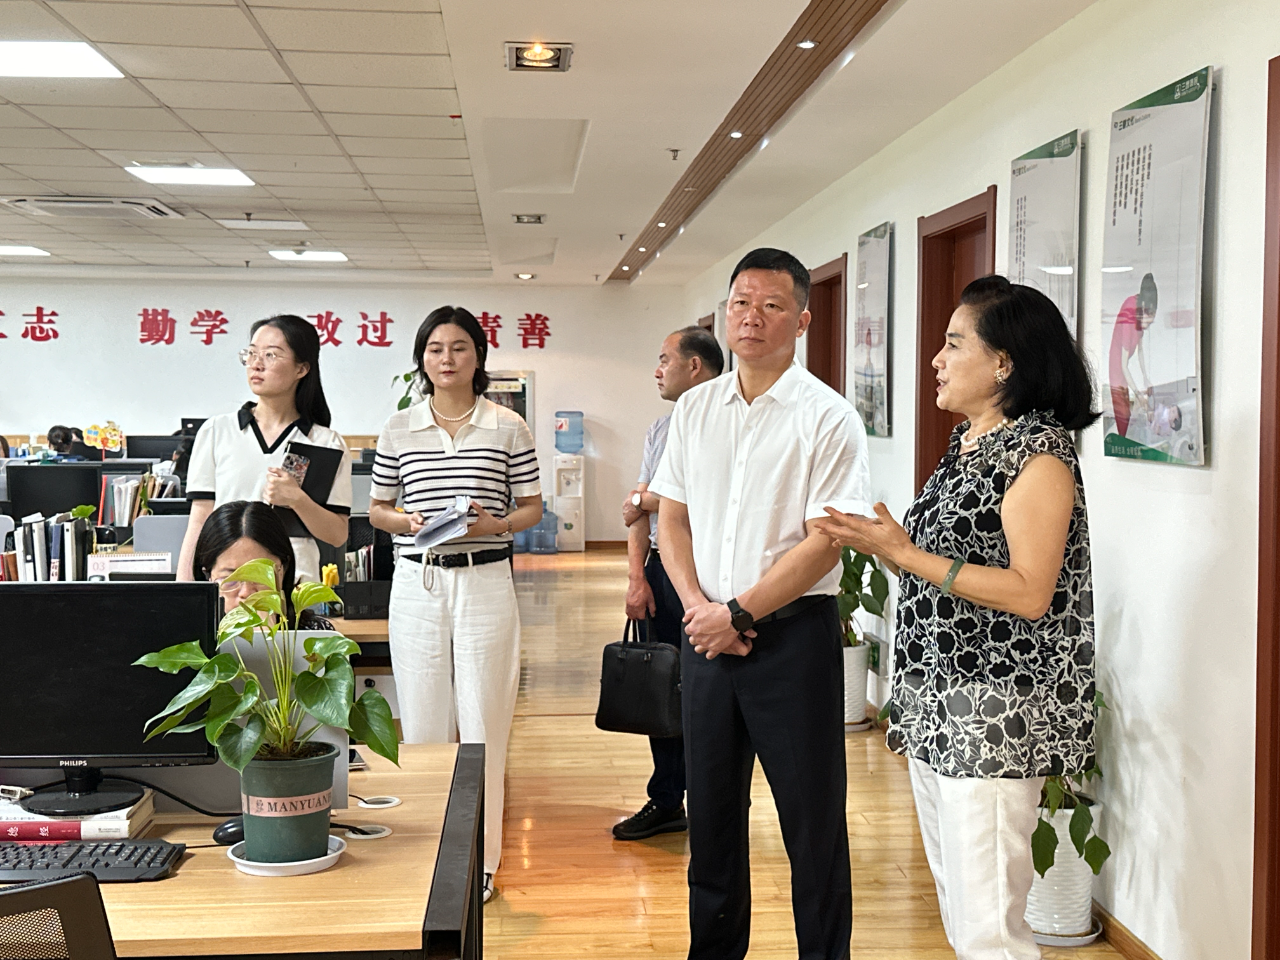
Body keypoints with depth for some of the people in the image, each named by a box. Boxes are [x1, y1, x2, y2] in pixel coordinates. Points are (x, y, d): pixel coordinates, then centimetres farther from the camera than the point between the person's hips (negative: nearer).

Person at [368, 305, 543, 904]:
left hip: (485, 582, -1)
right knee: (422, 721, 6)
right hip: (417, 584, 2)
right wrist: (408, 522, -8)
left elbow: (532, 509, 6)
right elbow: (375, 510, 12)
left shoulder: (508, 428, 2)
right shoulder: (398, 430, 6)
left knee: (483, 722, 3)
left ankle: (480, 859, 15)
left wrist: (494, 523, -13)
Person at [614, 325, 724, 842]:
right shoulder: (660, 428, 16)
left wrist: (645, 500, -2)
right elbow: (636, 508, 14)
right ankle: (666, 802, 25)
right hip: (660, 567, 8)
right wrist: (636, 576, 5)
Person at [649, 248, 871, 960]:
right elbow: (672, 515, 10)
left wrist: (738, 613, -14)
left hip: (792, 633, -5)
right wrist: (697, 605, -4)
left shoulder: (828, 417, -8)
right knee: (711, 807, 15)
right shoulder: (696, 408, 9)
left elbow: (824, 541, -14)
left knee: (812, 816, 3)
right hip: (707, 631, 5)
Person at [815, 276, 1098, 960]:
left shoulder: (1039, 453, -13)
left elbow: (1029, 593, -21)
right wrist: (882, 542, 1)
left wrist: (905, 553, -21)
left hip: (994, 720, -9)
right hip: (934, 708, 9)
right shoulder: (964, 445, 14)